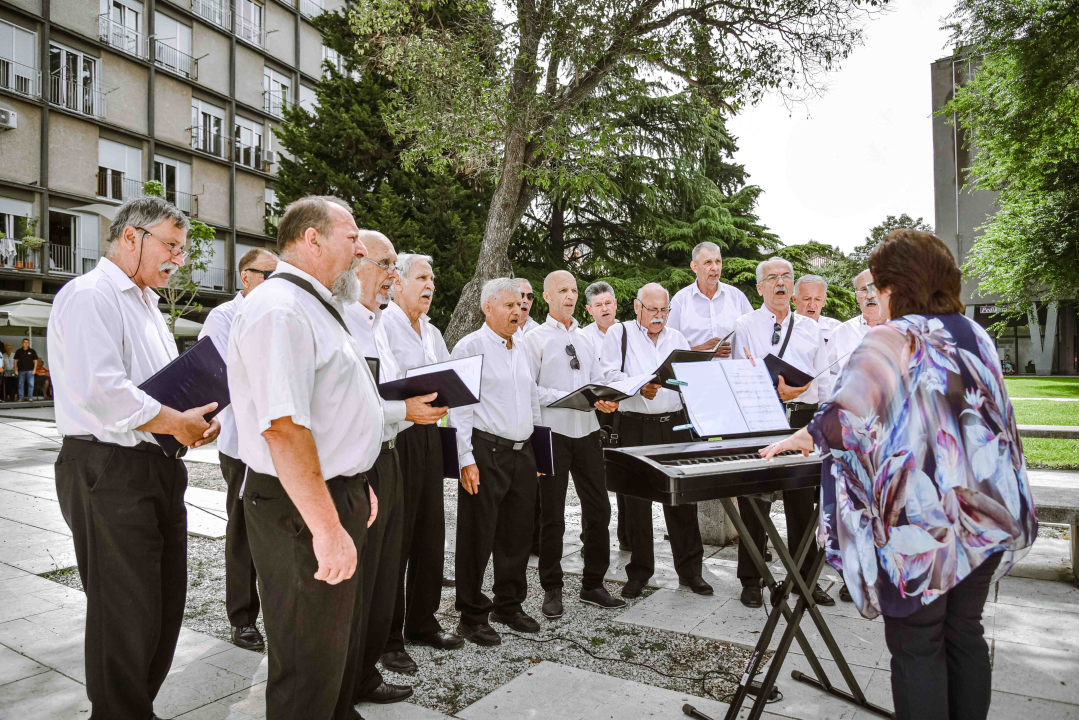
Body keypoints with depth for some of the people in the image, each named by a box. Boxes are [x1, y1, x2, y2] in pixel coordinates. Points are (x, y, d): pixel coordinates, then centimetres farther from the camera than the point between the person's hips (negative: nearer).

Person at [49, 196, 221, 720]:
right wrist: (177, 424, -16)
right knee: (127, 613, 1)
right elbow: (101, 391, -25)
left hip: (159, 465, 9)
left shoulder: (146, 302, 20)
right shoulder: (89, 295, -11)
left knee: (166, 603, 16)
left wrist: (198, 416, 3)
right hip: (108, 472, -9)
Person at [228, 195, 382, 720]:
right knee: (309, 662, 6)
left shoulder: (317, 307, 16)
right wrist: (327, 527, -27)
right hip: (302, 509, -11)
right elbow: (284, 428, -28)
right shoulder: (279, 310, -20)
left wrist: (355, 487, 24)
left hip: (337, 497, 11)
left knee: (342, 642, 25)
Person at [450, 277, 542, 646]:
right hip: (486, 452, -7)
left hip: (522, 451, 7)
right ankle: (472, 616, 17)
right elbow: (459, 408, -11)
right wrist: (467, 459, -17)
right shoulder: (470, 346, -7)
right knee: (478, 536, 2)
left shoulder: (522, 348, 15)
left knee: (518, 532, 14)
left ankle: (509, 604, 31)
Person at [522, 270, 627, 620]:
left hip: (587, 430, 5)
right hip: (553, 432, -5)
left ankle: (593, 584, 23)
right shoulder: (535, 339, -1)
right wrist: (566, 398, -19)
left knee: (598, 509, 8)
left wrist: (607, 399, -6)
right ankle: (552, 589, 20)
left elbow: (598, 380, 15)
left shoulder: (586, 339, 16)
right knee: (552, 515, 5)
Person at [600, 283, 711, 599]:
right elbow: (610, 376, -6)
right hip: (636, 427, -3)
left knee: (683, 496, 5)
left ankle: (690, 569, 19)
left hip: (676, 424, 3)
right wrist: (639, 388, -21)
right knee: (637, 501, 5)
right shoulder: (619, 334, 6)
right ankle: (639, 573, 18)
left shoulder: (677, 338, 17)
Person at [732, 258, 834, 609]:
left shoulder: (810, 328, 13)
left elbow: (825, 381, 14)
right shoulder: (746, 325, 2)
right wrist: (774, 394, -19)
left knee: (803, 504, 12)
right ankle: (751, 581, 15)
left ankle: (804, 578, 27)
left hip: (804, 419, 3)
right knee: (754, 503, 3)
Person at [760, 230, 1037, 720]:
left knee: (916, 647, 5)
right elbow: (976, 419, 17)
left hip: (921, 519, -7)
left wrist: (801, 438, -8)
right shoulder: (975, 337, 8)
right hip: (985, 515, 7)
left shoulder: (892, 340, -14)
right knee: (965, 634, 19)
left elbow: (844, 417, -25)